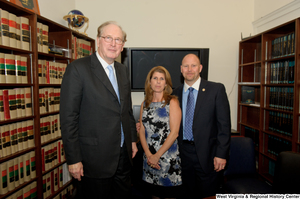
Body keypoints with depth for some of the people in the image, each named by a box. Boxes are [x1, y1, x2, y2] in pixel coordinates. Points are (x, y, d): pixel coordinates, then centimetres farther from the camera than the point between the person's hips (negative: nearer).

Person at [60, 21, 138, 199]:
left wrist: (133, 139, 14)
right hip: (95, 157, -6)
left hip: (124, 154, 7)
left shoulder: (123, 70, 9)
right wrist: (73, 159, -14)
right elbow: (68, 117, -14)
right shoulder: (78, 68, -12)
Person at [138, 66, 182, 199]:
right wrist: (148, 154, -7)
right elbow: (142, 131, 5)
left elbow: (174, 133, -11)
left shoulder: (172, 102, -6)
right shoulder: (145, 104, 7)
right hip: (149, 158, 4)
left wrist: (157, 155, -10)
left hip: (168, 157, -4)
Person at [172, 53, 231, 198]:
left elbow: (224, 124, -8)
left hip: (207, 153, -3)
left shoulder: (216, 89, -5)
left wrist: (221, 154, -11)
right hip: (183, 152, 3)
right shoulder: (176, 93, 6)